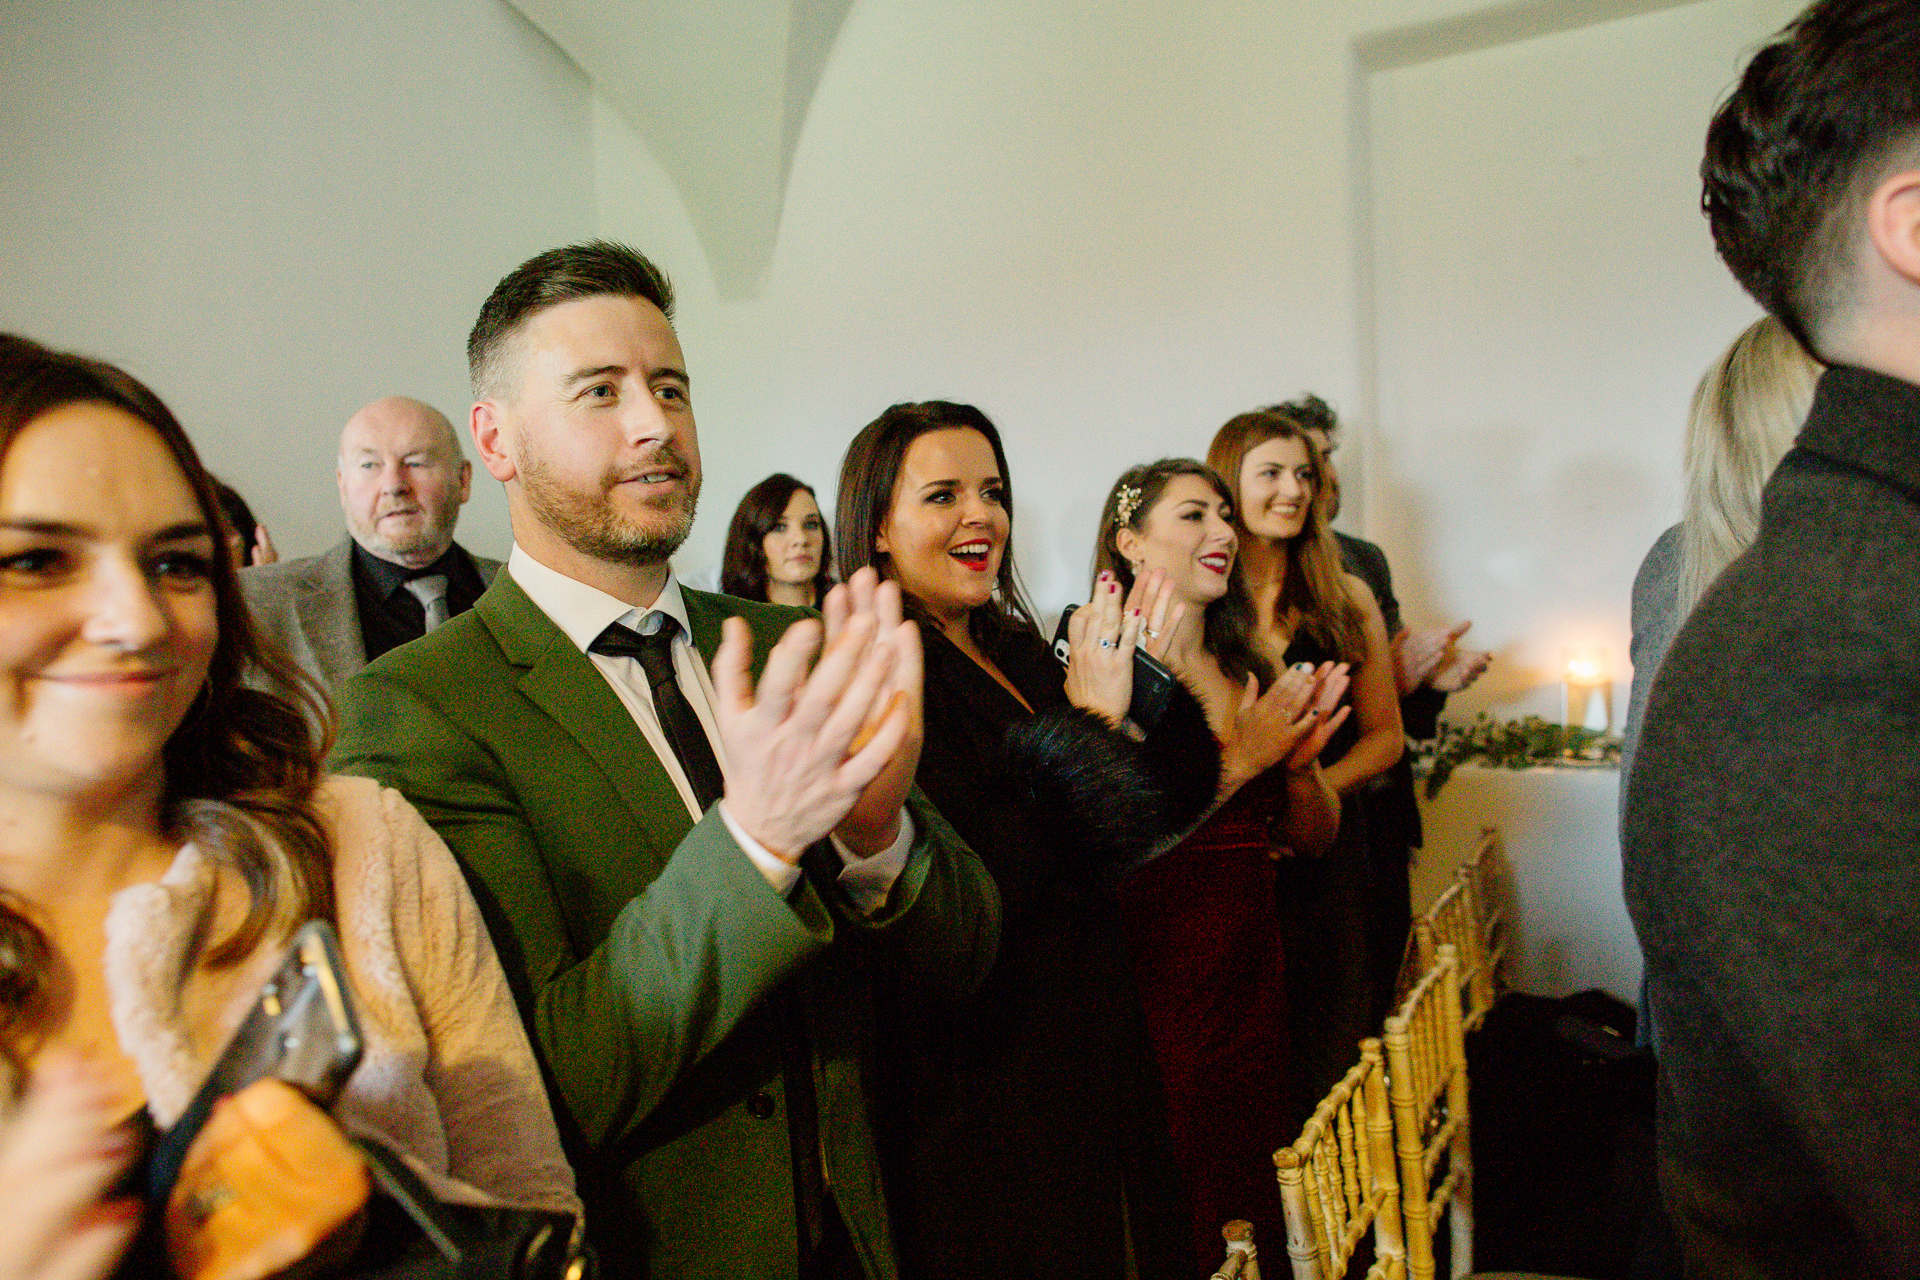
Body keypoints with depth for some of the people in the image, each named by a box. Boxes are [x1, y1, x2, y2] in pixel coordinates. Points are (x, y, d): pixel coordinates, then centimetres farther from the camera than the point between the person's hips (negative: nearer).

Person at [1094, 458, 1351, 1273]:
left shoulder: (1250, 675, 9)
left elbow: (1314, 838, 12)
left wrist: (1300, 761, -7)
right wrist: (1241, 762, -18)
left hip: (1255, 965, 6)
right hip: (1156, 976, -6)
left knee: (1260, 1191, 18)